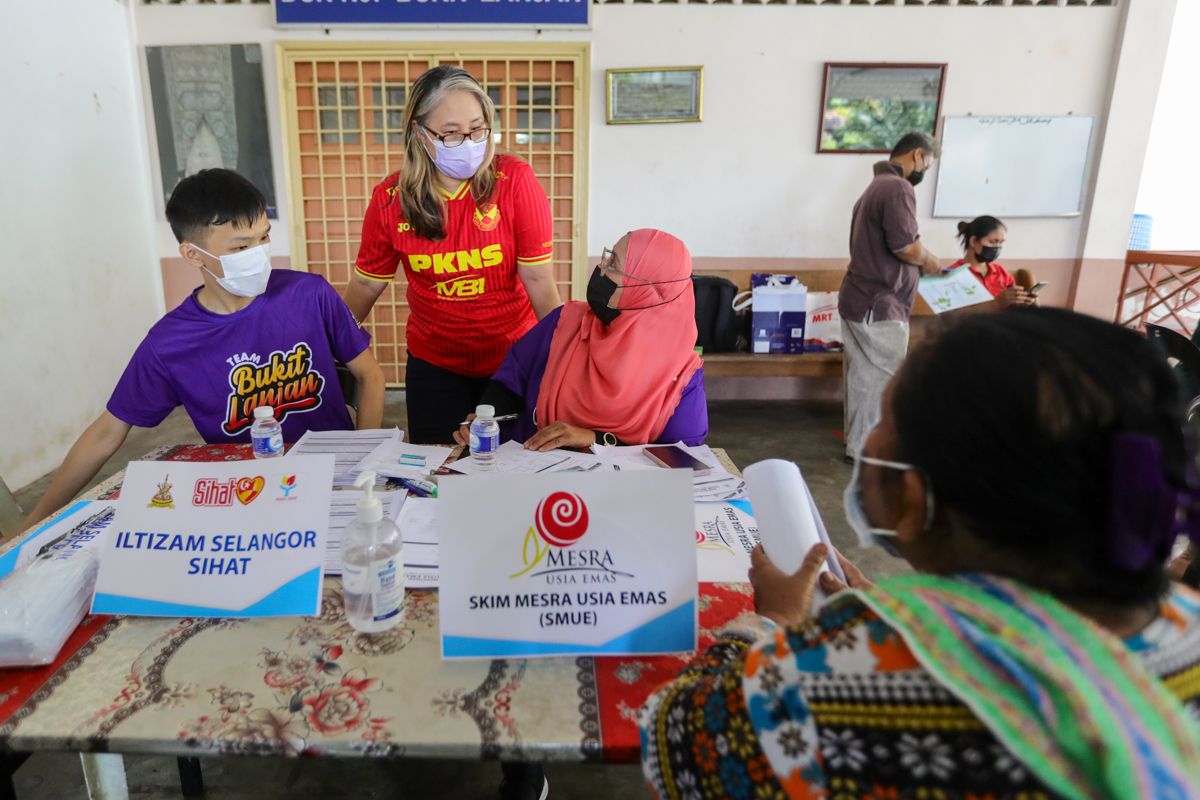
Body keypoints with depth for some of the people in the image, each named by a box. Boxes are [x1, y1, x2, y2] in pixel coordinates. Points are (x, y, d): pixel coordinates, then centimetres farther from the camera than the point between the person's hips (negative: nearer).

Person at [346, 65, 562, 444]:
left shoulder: (515, 181, -15)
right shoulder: (390, 199, -8)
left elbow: (539, 280, -15)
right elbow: (367, 283, 3)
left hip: (513, 357, -1)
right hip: (434, 366, 2)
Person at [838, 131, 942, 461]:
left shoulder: (877, 186, 18)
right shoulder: (897, 188, -16)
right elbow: (906, 245, -22)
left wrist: (918, 263, 12)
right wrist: (928, 261, -3)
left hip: (861, 298, 10)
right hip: (879, 306, -10)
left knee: (864, 377, 18)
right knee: (881, 380, 0)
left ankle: (857, 441, 29)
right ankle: (866, 449, 10)